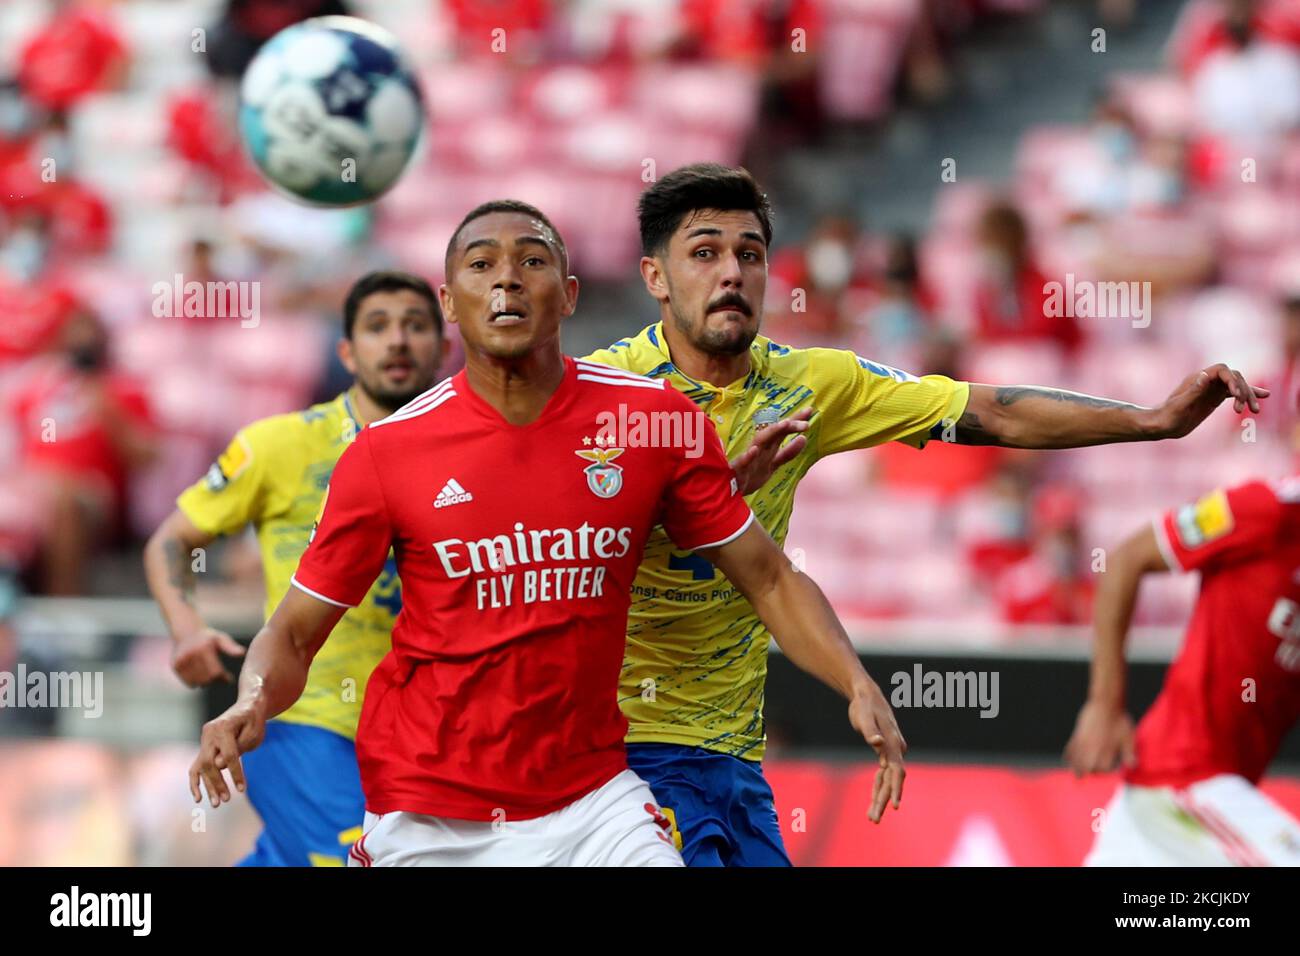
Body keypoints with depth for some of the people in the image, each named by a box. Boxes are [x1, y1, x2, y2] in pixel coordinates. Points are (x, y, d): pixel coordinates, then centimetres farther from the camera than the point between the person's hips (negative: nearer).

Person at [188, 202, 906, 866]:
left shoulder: (658, 420, -5)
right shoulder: (386, 451, -8)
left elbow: (768, 580, 3)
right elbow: (292, 634, -1)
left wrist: (859, 687, -12)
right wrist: (252, 701, -22)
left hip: (591, 800, 1)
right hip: (427, 821, -1)